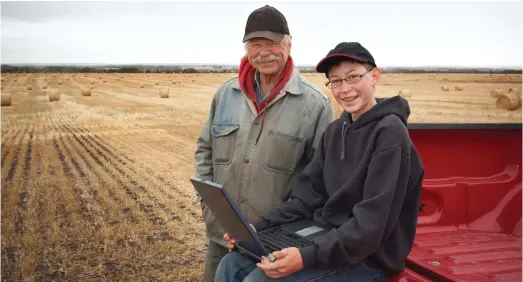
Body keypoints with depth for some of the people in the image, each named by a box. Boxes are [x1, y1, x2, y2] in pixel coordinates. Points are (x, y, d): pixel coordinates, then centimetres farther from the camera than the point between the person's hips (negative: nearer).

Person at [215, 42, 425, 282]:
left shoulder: (389, 133, -16)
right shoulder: (335, 131, 9)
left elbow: (373, 222, -22)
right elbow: (308, 195, 7)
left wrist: (308, 258, -30)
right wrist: (259, 226, -6)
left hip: (367, 258, -7)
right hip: (325, 237, 7)